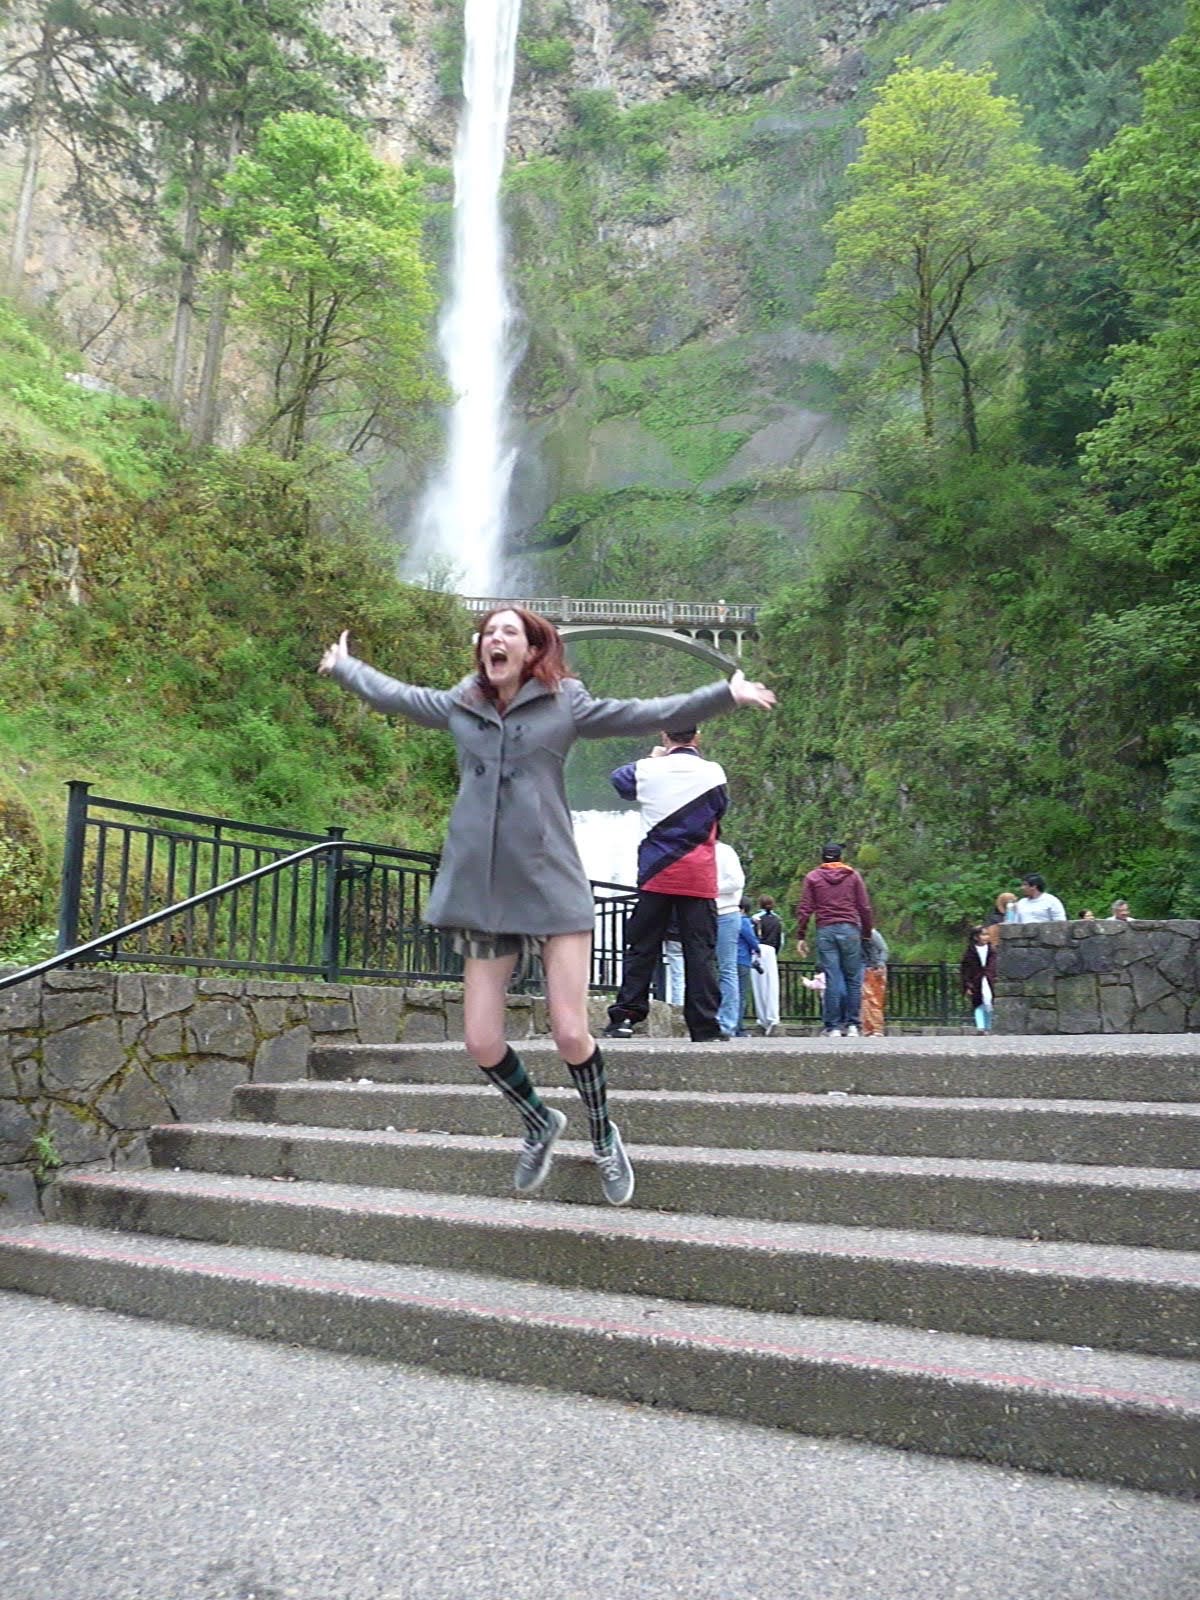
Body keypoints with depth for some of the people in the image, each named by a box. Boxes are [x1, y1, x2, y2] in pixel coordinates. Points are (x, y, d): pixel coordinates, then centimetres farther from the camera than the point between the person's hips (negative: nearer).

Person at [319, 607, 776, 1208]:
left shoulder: (566, 704, 3)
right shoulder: (458, 706, 11)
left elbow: (646, 714, -1)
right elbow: (390, 693, 27)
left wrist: (726, 694, -9)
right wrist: (343, 666, 41)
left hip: (553, 888, -3)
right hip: (480, 893, 3)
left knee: (571, 1033, -8)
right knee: (481, 1042, 1)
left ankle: (603, 1135, 23)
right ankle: (539, 1122, 32)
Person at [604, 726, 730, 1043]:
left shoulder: (649, 769, -1)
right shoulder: (713, 772, -2)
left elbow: (619, 779, 20)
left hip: (656, 874, 1)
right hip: (699, 878, 0)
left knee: (642, 947, 7)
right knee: (701, 952, 1)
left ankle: (624, 1016, 3)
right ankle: (705, 1027, 1)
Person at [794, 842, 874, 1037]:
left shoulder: (813, 877, 10)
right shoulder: (852, 876, 10)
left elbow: (804, 909, 4)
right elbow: (865, 908, 7)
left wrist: (800, 937, 5)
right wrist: (867, 933, 14)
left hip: (825, 931, 0)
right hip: (849, 929, 0)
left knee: (832, 980, 0)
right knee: (853, 979, 6)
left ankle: (833, 1027, -1)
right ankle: (852, 1025, 4)